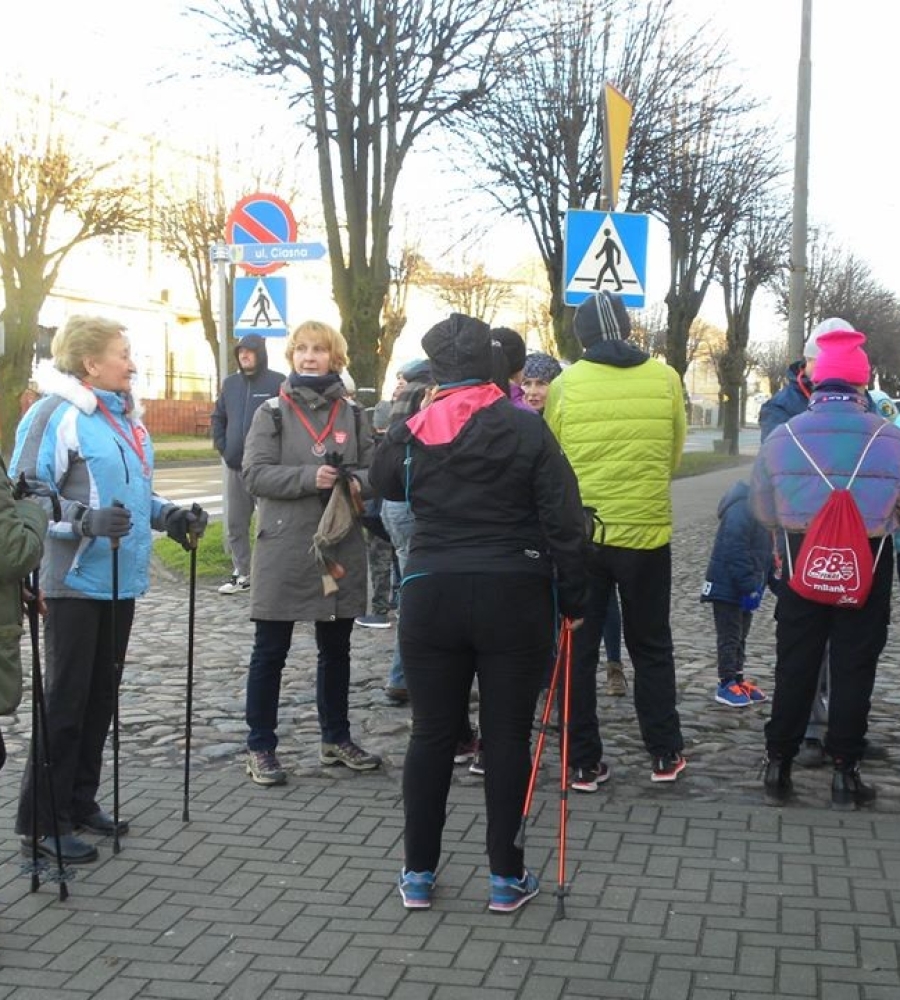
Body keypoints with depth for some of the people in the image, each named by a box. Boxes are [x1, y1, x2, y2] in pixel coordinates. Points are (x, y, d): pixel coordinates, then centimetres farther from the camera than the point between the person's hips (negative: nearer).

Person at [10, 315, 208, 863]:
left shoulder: (125, 416, 13)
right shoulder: (55, 414, -13)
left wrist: (169, 515, 6)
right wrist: (86, 520, -29)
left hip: (121, 580, 8)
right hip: (75, 580, -8)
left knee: (101, 695, 14)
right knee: (65, 699, -1)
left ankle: (80, 800, 28)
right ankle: (44, 819, 10)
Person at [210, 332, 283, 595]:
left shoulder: (278, 382, -6)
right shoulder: (230, 383, 11)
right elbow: (218, 418, 19)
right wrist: (222, 447, 7)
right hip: (236, 466, 6)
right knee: (235, 525, 11)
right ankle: (242, 574, 20)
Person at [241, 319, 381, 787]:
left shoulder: (352, 414, 8)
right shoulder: (272, 412, -1)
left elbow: (375, 468, 7)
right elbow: (255, 473, -10)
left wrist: (356, 481, -15)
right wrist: (310, 477, -22)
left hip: (341, 549, 4)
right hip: (284, 551, -4)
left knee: (336, 649, 15)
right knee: (270, 652, 3)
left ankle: (336, 739, 30)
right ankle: (260, 747, 13)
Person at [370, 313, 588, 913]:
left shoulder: (411, 434, 0)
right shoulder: (526, 430, -5)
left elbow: (386, 484, 21)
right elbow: (564, 521, -6)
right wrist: (572, 600, 2)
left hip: (431, 594, 2)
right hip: (515, 597, -2)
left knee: (432, 734, 10)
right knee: (507, 736, 6)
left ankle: (418, 872, 18)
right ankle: (506, 876, 13)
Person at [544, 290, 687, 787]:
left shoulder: (565, 385, -6)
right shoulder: (666, 379, -3)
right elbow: (674, 455, 7)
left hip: (580, 534, -1)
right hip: (647, 532, 1)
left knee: (578, 649, 10)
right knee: (651, 647, 16)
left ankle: (584, 762, 13)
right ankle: (665, 755, 22)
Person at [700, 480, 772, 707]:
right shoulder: (741, 511, -23)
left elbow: (764, 553, 17)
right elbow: (736, 554, -28)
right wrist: (750, 588, -26)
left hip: (744, 588, 10)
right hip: (727, 586, -10)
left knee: (740, 636, 15)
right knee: (730, 636, -3)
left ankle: (737, 678, 23)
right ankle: (727, 684, 2)